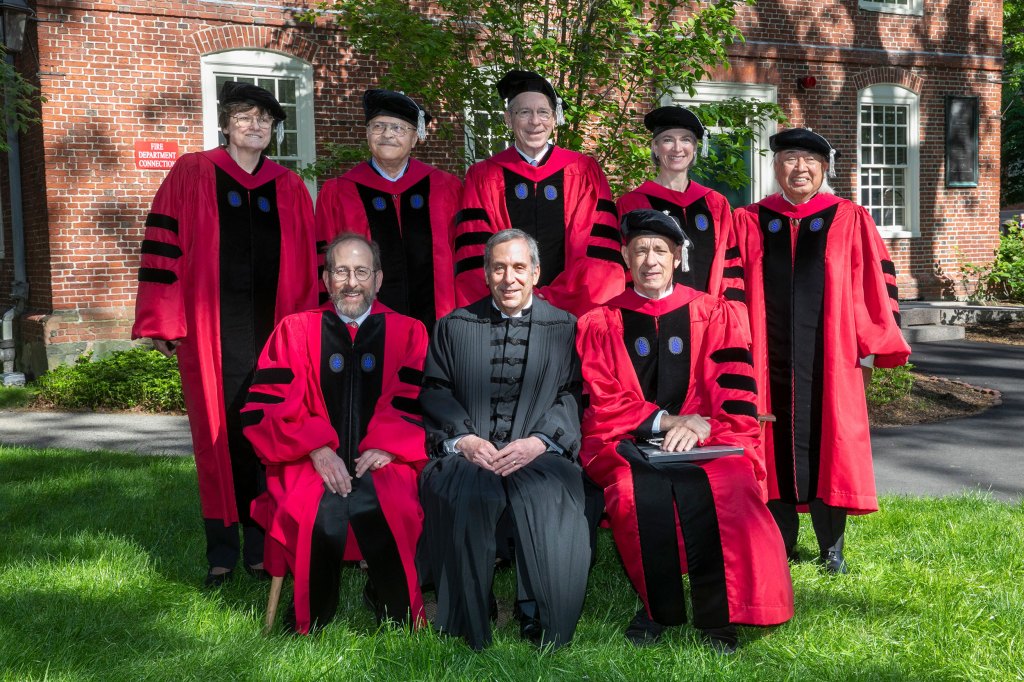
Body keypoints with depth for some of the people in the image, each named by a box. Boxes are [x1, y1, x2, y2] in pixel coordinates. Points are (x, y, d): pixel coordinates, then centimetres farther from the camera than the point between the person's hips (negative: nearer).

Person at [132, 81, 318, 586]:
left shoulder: (289, 189, 13)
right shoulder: (192, 175, 6)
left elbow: (307, 264, 13)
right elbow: (164, 246, 0)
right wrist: (163, 322, -6)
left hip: (273, 326, 2)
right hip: (213, 326, -2)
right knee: (219, 431, -1)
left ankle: (262, 545, 10)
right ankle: (221, 552, 8)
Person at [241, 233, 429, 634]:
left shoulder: (408, 333, 13)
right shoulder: (295, 331, 13)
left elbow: (419, 406, 3)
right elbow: (264, 409, 3)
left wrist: (386, 447, -14)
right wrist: (317, 448, -11)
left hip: (382, 463, 0)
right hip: (311, 464, 0)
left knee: (393, 509, -31)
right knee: (319, 514, -32)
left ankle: (398, 619, -3)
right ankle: (310, 625, -6)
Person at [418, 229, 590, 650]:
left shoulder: (564, 327, 15)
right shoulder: (453, 326, 19)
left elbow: (573, 395, 4)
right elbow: (435, 393, 11)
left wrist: (540, 441, -12)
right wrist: (463, 438, -7)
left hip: (538, 454, -1)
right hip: (469, 452, 1)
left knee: (552, 500, -34)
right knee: (463, 497, -33)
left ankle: (544, 626, -19)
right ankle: (469, 627, -18)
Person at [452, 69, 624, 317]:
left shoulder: (586, 173, 7)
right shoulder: (482, 178, 7)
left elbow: (599, 250, -1)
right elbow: (475, 256, -1)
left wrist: (556, 298, -13)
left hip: (572, 311, 0)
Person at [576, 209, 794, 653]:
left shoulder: (715, 316, 12)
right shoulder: (600, 325, 11)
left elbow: (736, 402, 1)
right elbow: (601, 407, 2)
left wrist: (699, 429, -18)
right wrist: (667, 421, -12)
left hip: (706, 446, 0)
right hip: (629, 446, 0)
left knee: (724, 486, -32)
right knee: (640, 490, -32)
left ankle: (717, 617, -16)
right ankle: (657, 609, -11)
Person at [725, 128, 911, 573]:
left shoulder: (851, 221, 3)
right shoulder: (749, 223, 6)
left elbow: (878, 282, 2)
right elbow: (731, 288, 5)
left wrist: (869, 346, -2)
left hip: (830, 363, -1)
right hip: (770, 363, 1)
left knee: (827, 448, 3)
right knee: (776, 450, 6)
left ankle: (832, 549, 16)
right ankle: (781, 545, 18)